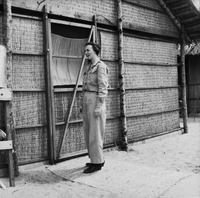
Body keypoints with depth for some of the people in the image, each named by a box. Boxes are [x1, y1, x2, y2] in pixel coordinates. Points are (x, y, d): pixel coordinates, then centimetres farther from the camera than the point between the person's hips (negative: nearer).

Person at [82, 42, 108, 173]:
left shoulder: (100, 66, -8)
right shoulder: (89, 67, 19)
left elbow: (103, 88, -15)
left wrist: (99, 106, -21)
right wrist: (83, 104, 17)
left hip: (95, 100, -9)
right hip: (87, 99, 9)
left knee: (95, 132, -5)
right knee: (88, 132, 12)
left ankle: (97, 162, 4)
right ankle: (96, 158, 22)